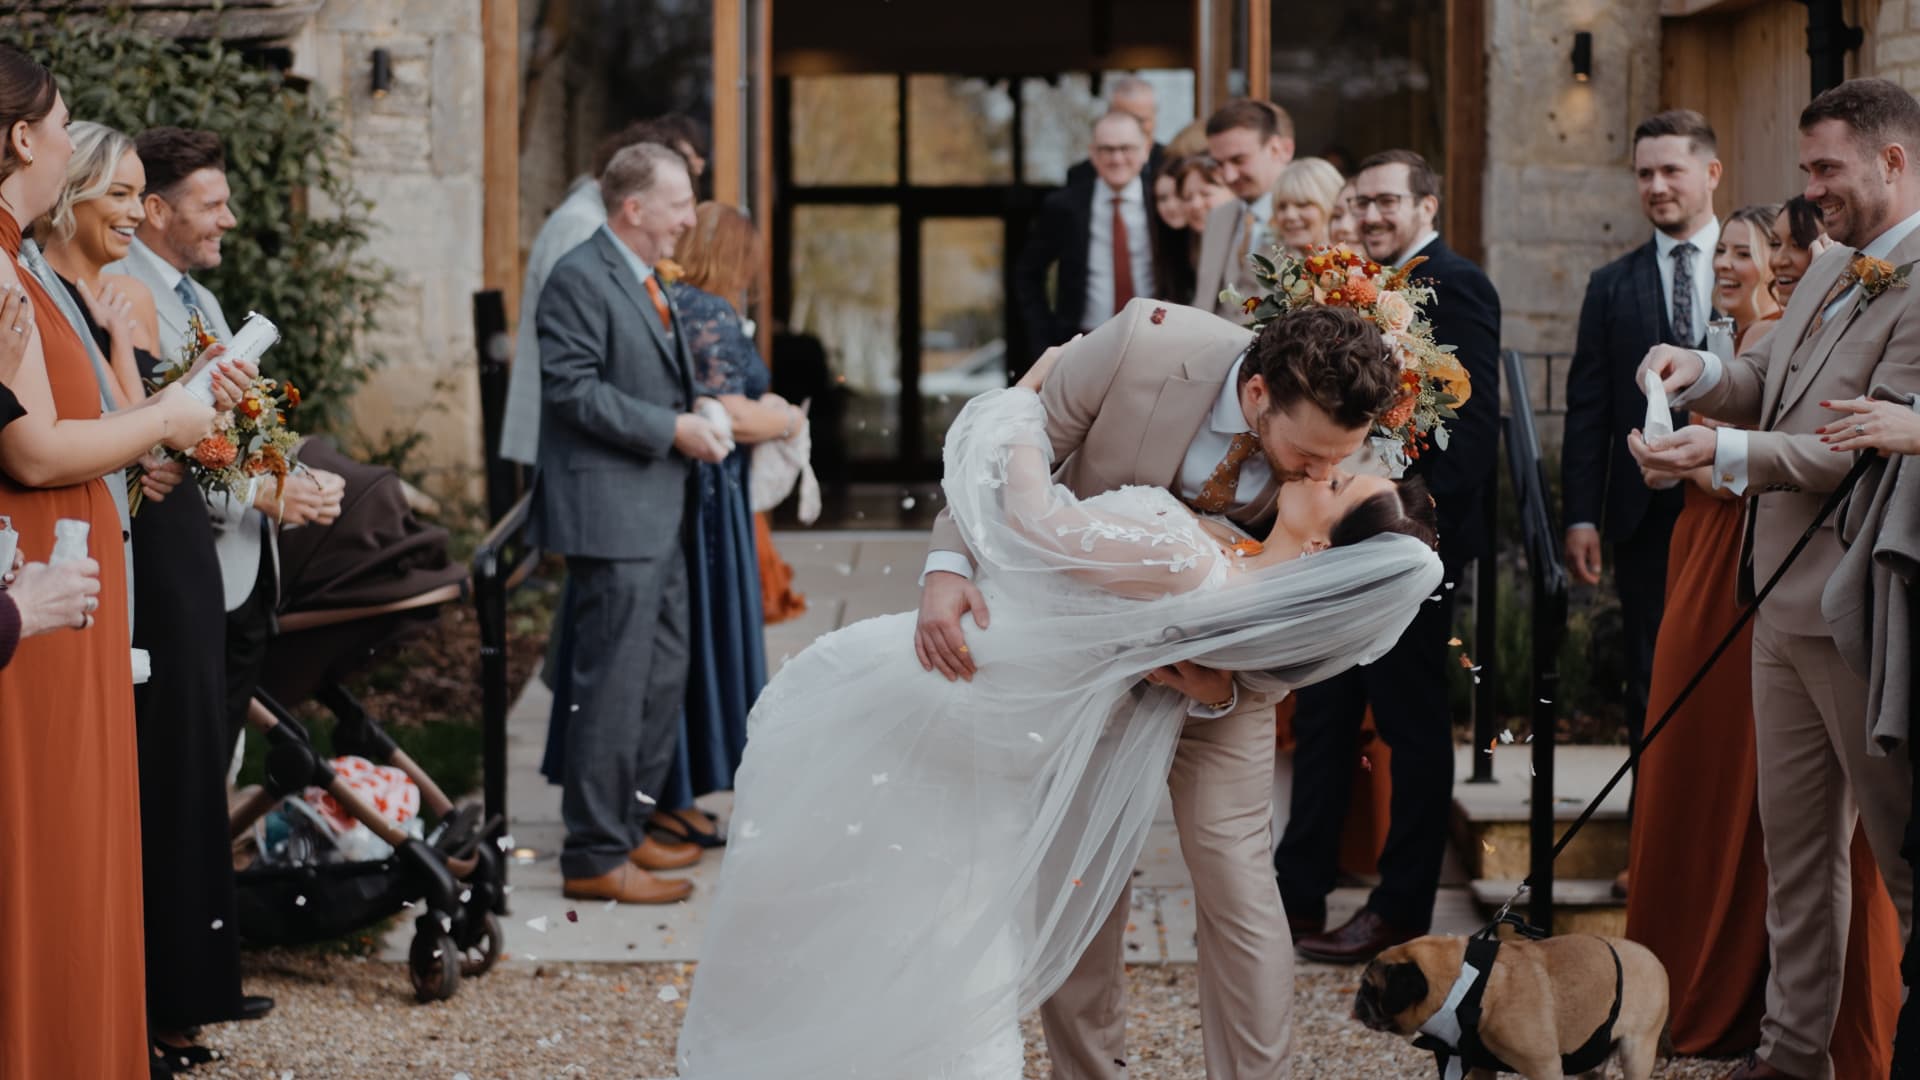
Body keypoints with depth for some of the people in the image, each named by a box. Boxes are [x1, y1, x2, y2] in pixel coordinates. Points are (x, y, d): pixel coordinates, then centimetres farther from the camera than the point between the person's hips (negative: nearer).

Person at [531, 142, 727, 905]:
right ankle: (595, 856, 0)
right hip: (611, 516, -10)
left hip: (657, 516, 10)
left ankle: (627, 826, 27)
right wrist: (672, 429, -19)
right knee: (614, 689, -6)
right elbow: (573, 390, -20)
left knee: (661, 680, 16)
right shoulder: (581, 279, -13)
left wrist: (700, 419, 10)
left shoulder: (647, 283, 18)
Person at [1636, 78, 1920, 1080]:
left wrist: (1723, 452, -29)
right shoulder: (1829, 272, 14)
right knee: (1794, 838, 15)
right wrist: (1702, 370, -2)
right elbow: (1764, 384, 20)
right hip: (1785, 596, 10)